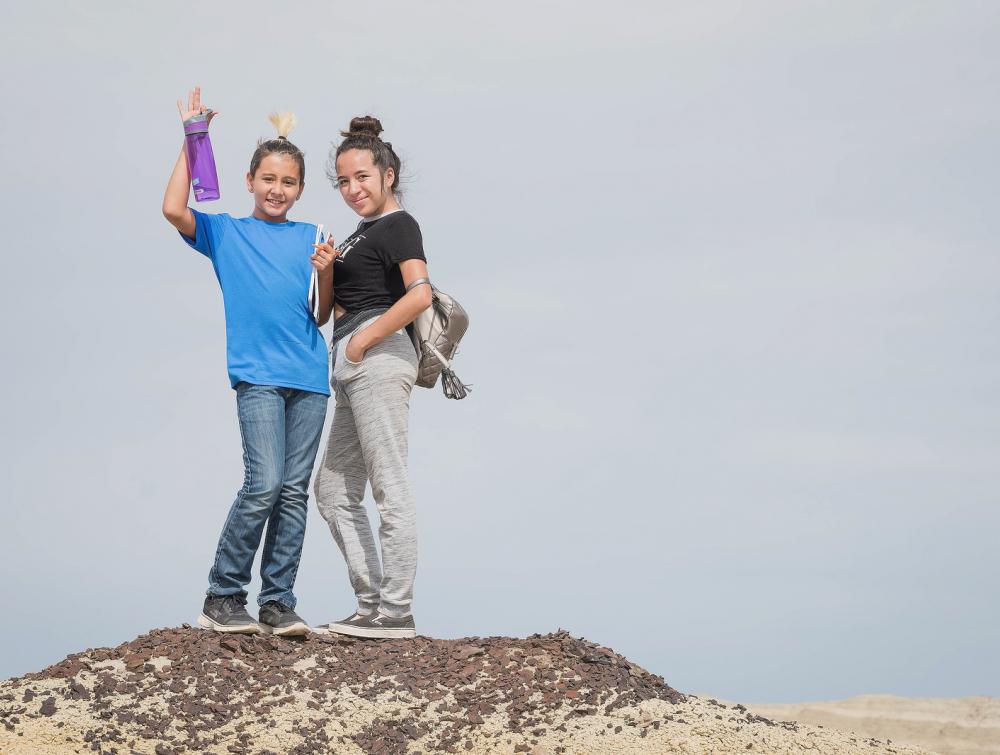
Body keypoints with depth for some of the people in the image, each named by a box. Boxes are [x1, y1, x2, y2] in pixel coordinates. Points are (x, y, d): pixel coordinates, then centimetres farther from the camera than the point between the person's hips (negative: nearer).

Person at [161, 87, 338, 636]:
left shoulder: (310, 238, 14)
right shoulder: (226, 233, 8)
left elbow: (322, 316, 13)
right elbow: (173, 209, -10)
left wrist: (327, 274, -6)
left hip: (309, 377, 3)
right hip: (257, 376, -3)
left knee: (294, 490, 2)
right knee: (264, 484, -15)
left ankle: (277, 603, 7)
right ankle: (222, 598, -3)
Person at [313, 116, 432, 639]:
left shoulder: (398, 224, -4)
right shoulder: (364, 232, 23)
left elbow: (419, 295, -20)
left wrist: (362, 341, -15)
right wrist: (328, 271, 5)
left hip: (380, 358, -11)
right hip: (353, 369, 11)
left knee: (390, 488, -8)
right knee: (333, 490, 10)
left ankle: (396, 612, -6)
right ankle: (372, 605, 11)